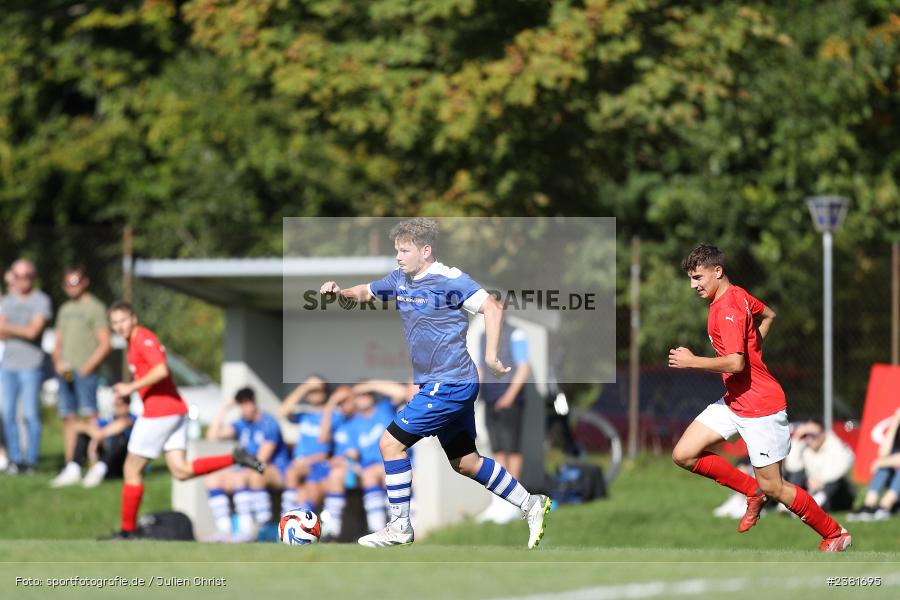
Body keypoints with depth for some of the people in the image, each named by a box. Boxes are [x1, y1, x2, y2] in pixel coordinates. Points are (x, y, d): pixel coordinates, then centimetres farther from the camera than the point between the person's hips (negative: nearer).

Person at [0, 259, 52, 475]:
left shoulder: (41, 301, -2)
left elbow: (33, 331, -12)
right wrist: (22, 330, -9)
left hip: (30, 365, -5)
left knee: (31, 415, -6)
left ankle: (31, 461, -1)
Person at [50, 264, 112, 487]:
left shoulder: (95, 307, 0)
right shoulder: (65, 309, 21)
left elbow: (105, 344, -6)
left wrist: (88, 366, -15)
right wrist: (58, 362, 4)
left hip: (85, 371, -7)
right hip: (65, 372, 7)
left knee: (89, 417, -13)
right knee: (68, 418, 5)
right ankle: (71, 468, 8)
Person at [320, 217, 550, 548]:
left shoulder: (449, 280, -15)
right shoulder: (400, 279, 10)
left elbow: (491, 307, -19)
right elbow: (366, 292, 23)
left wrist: (491, 356, -25)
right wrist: (340, 291, 2)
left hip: (448, 385, -9)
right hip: (441, 385, 9)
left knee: (391, 443, -9)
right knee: (465, 462, 14)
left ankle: (399, 527, -1)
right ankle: (531, 505, 21)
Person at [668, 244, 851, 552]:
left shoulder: (727, 308, -21)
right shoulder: (737, 295, 8)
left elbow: (735, 363, -29)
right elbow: (768, 315, 27)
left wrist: (692, 361, -21)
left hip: (759, 407, -10)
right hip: (734, 402, 10)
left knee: (772, 487, -3)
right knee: (683, 455, 1)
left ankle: (834, 534, 12)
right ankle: (753, 492, 14)